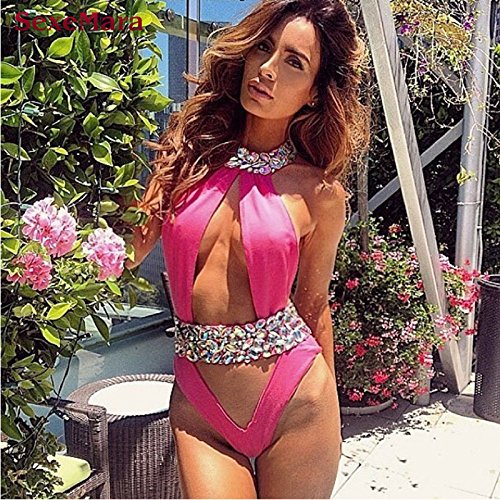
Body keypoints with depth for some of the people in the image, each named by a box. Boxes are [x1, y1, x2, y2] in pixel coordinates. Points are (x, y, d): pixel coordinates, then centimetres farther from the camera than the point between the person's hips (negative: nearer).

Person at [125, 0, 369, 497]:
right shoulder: (188, 149, 0)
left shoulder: (319, 192, -5)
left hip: (296, 402, -1)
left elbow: (313, 306, 7)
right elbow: (125, 251, -2)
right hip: (198, 406, 1)